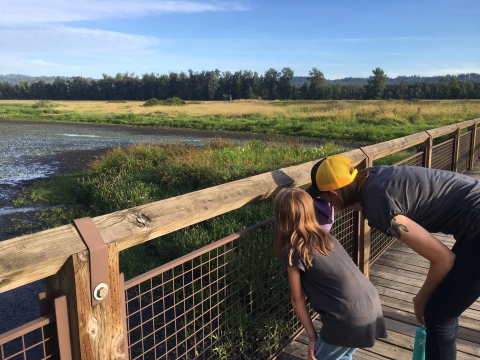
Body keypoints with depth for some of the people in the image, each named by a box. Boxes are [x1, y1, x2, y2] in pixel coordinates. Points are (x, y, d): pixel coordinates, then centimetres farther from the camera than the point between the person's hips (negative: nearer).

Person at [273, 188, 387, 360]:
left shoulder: (293, 251, -7)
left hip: (349, 318, -7)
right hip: (372, 305, 7)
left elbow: (297, 300, 0)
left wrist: (312, 336, 10)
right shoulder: (326, 237, 12)